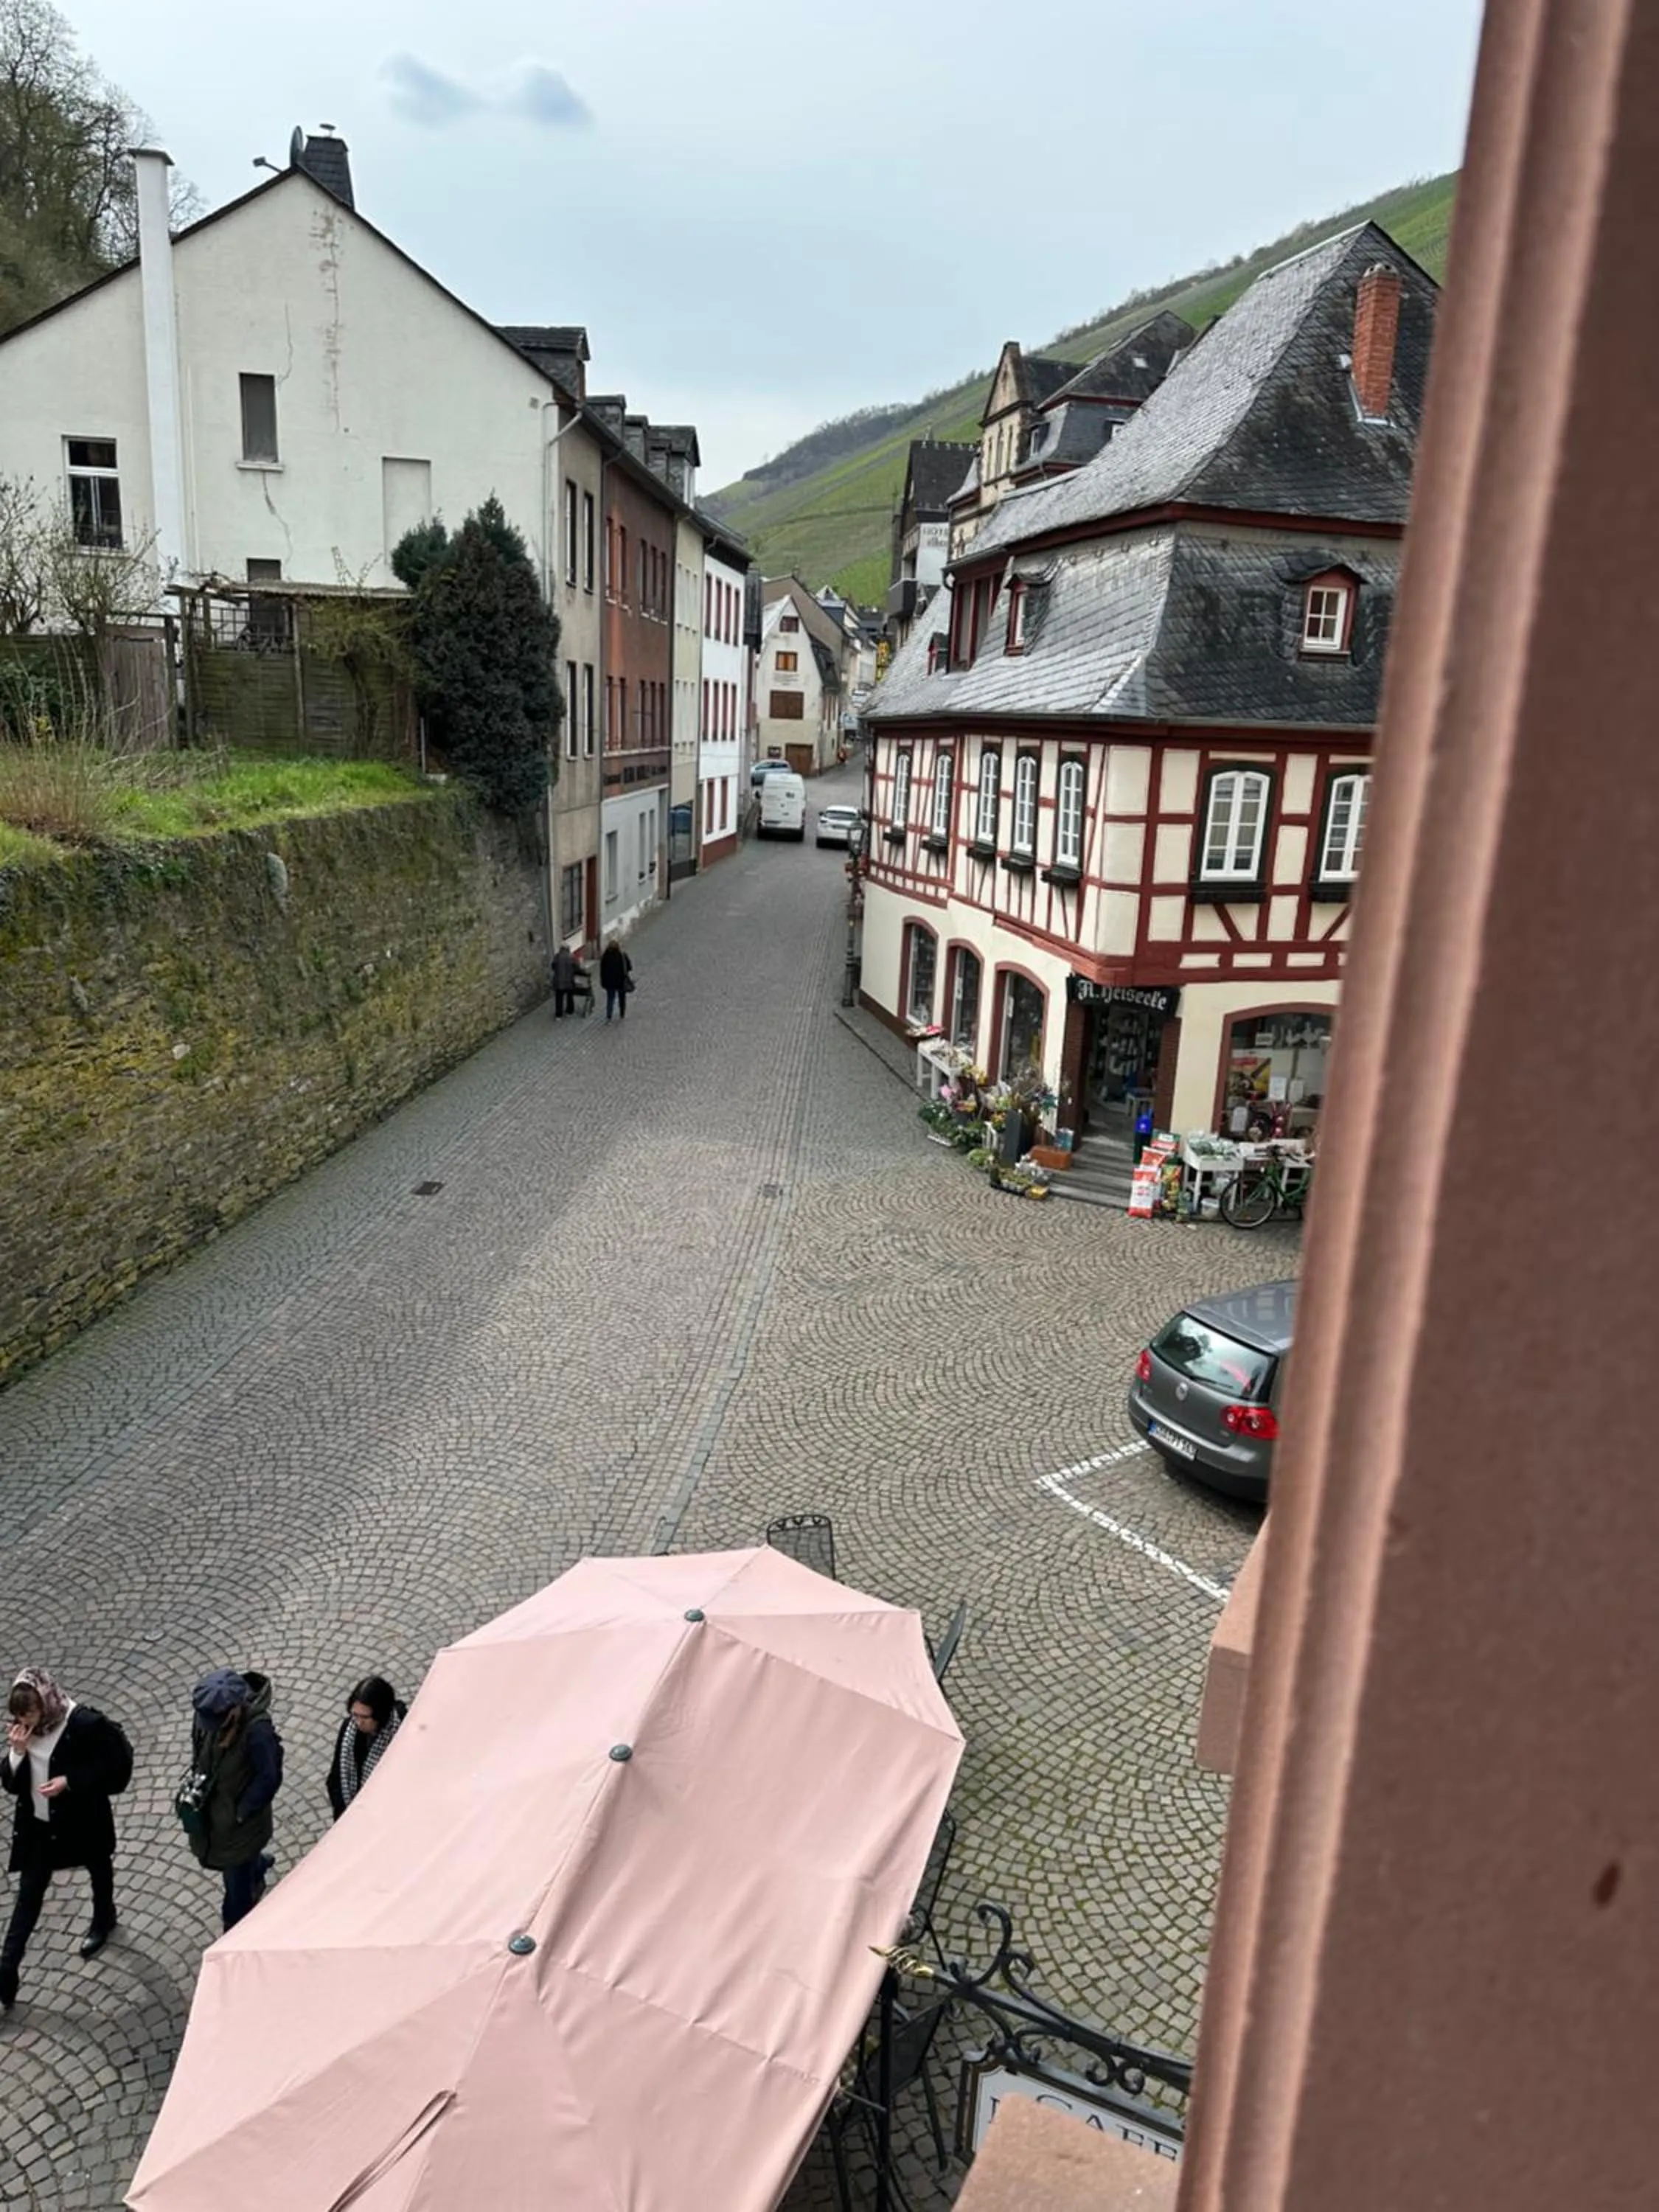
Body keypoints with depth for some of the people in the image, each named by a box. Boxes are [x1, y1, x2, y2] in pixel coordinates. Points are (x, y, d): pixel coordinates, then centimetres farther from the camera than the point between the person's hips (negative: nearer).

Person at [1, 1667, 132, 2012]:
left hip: (82, 1822, -3)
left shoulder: (85, 1724, -30)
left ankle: (103, 1921, 54)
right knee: (28, 1896, 9)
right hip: (37, 1824, 3)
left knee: (99, 1870, 24)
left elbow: (117, 1762, -20)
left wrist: (70, 1781, -27)